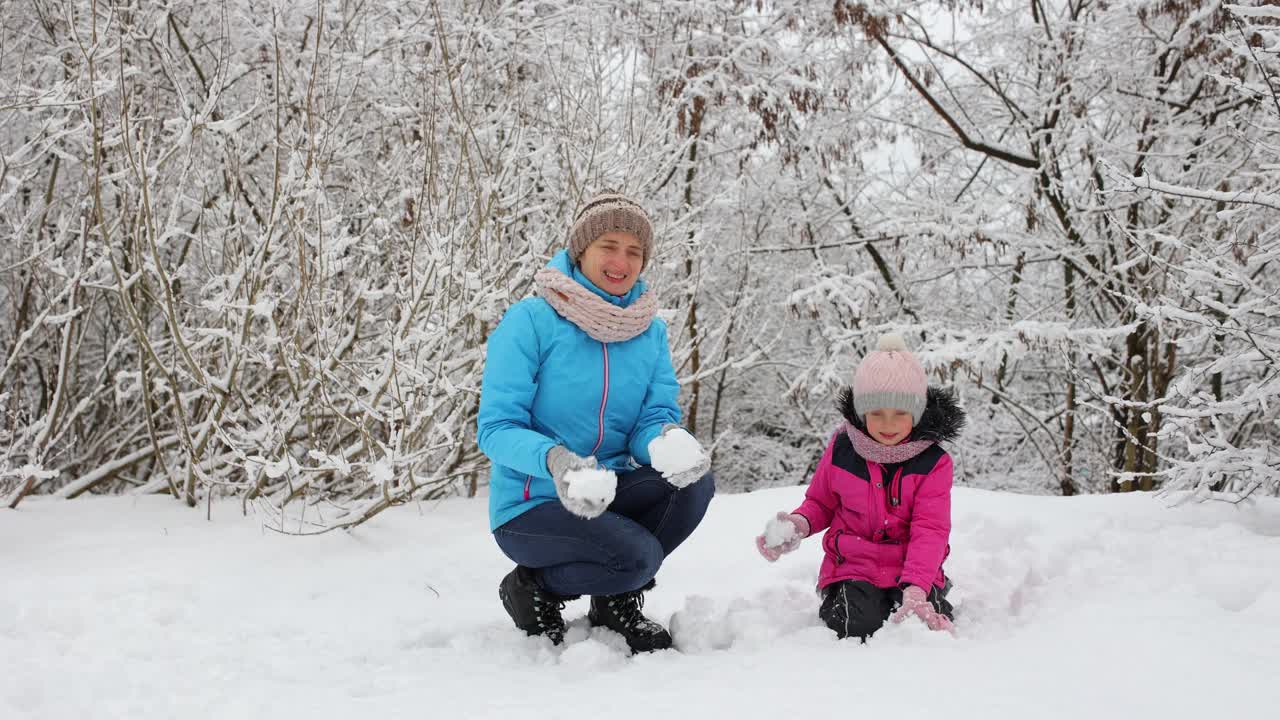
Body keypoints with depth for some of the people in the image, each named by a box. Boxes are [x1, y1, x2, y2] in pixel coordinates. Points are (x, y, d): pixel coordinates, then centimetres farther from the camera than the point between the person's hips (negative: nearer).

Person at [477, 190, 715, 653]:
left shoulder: (650, 330, 3)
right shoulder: (529, 321, -14)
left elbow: (657, 416, -2)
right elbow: (495, 428, -17)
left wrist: (668, 440, -28)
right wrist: (555, 460, -37)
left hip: (607, 491, 5)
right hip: (531, 506, -5)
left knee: (694, 481, -20)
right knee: (638, 555, -28)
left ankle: (616, 601, 3)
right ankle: (534, 589, 2)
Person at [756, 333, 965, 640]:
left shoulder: (933, 463, -5)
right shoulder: (841, 451, 0)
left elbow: (930, 531, -13)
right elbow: (821, 502, 15)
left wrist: (915, 588, -27)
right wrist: (799, 524, -10)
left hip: (912, 572, 0)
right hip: (853, 569, 1)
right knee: (857, 628, -26)